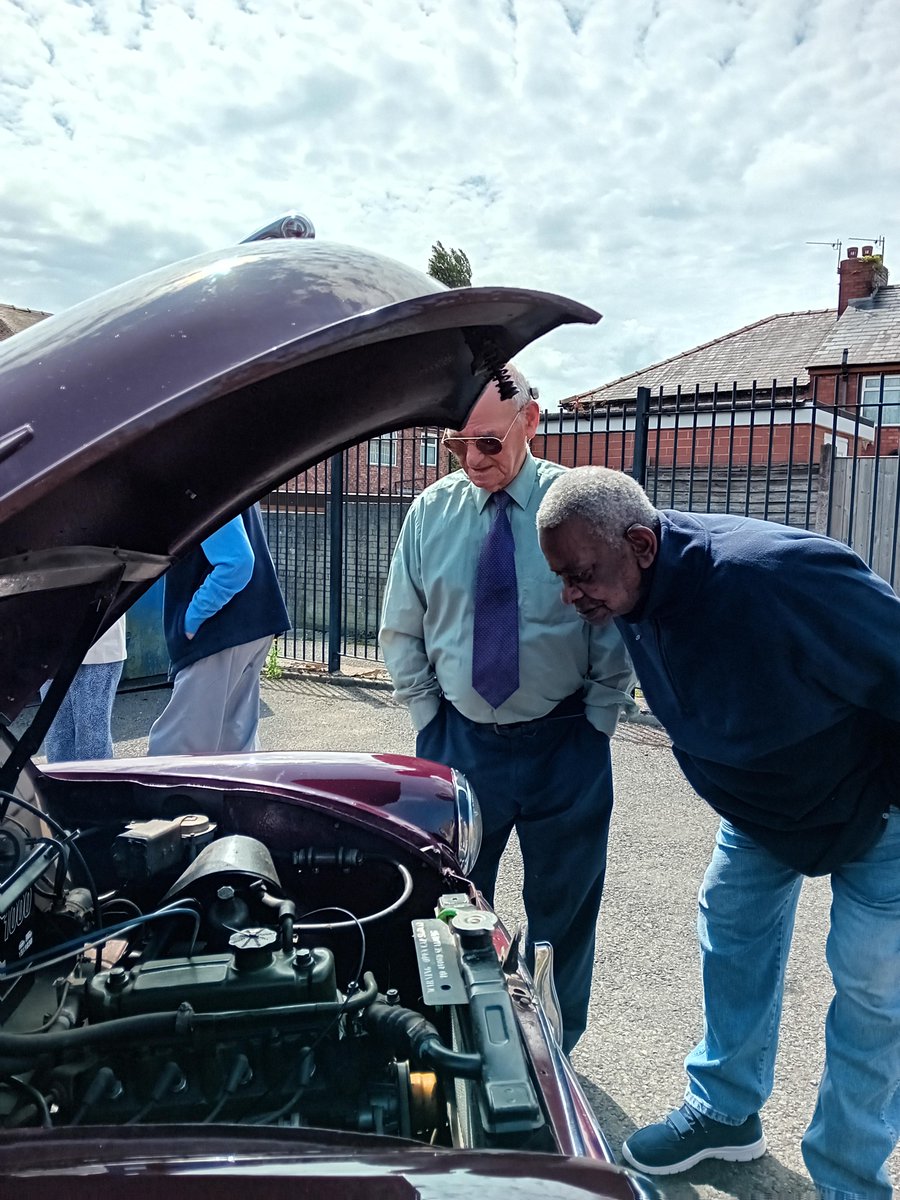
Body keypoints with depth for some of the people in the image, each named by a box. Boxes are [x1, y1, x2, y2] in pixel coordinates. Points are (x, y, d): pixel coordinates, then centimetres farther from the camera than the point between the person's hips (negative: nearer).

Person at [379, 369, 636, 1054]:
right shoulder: (430, 513, -1)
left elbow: (619, 624, -4)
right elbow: (400, 634, 7)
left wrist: (595, 722, -6)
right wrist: (431, 719, 3)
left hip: (565, 746, -1)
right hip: (460, 742, 2)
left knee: (565, 903, 14)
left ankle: (555, 1053, 36)